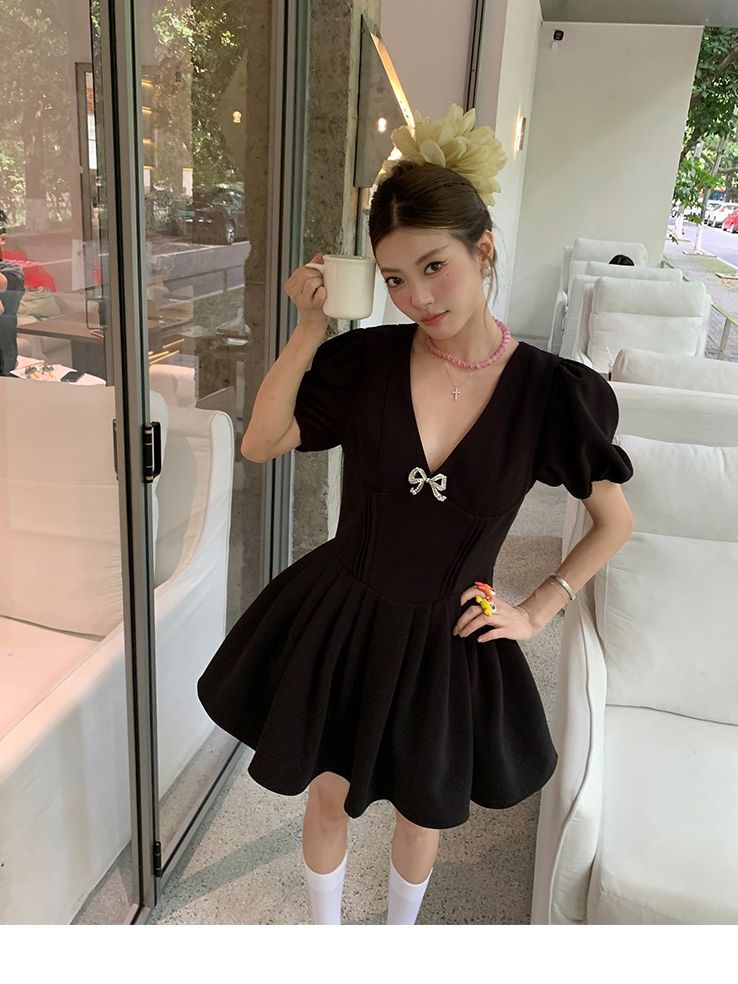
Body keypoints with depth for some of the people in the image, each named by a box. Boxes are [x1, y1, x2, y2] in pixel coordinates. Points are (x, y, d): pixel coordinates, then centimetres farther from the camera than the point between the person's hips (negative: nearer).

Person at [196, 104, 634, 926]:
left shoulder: (549, 389, -15)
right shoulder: (367, 359, -12)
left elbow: (615, 522, -2)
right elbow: (259, 444, -10)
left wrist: (536, 612, -4)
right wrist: (309, 329, -18)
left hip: (447, 640, 0)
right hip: (340, 619, 1)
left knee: (423, 818, 23)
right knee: (328, 797, 21)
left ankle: (398, 935, 57)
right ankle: (325, 935, 53)